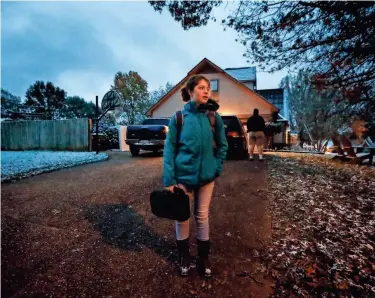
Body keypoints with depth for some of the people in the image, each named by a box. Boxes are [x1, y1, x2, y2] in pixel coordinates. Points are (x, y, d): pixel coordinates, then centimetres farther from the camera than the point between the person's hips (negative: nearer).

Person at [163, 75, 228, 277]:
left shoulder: (214, 117, -2)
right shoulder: (178, 117, -7)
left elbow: (222, 146, 7)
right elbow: (169, 149, -7)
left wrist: (216, 169, -1)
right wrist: (169, 180, -11)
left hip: (206, 176, 2)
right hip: (183, 176, -1)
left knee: (202, 216, 15)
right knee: (182, 217, 11)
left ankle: (204, 257, 35)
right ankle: (184, 256, 34)